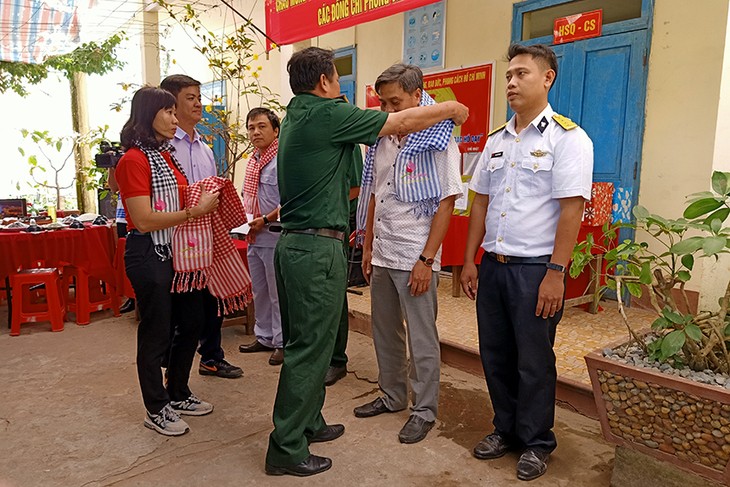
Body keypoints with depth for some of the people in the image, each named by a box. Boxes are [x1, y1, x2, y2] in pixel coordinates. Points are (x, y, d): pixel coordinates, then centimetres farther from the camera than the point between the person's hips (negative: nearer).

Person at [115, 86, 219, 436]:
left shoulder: (166, 155, 12)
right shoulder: (133, 160, -14)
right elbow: (144, 220, -21)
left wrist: (204, 201, 4)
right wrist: (193, 212, -21)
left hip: (175, 250, 9)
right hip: (148, 254, -9)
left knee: (190, 321, 16)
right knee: (156, 332, 3)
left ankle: (178, 395, 34)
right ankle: (156, 410, 22)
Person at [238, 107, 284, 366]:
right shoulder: (252, 161, 14)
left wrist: (265, 220, -19)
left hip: (275, 237, -9)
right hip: (254, 238, 9)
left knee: (279, 294, 3)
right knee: (259, 292, 18)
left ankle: (282, 342, 16)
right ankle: (265, 337, 32)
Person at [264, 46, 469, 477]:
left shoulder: (297, 114, 14)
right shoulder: (329, 114, -13)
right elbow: (401, 122, -6)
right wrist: (451, 108, 10)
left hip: (293, 243, 10)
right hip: (318, 248, -10)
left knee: (305, 341, 18)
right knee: (310, 348, -1)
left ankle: (307, 423, 34)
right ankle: (287, 449, 10)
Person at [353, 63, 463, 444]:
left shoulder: (439, 143, -8)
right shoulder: (381, 142, 11)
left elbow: (446, 204, -12)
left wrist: (426, 259, -16)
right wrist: (368, 246, 13)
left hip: (415, 258, -7)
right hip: (382, 254, 7)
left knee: (422, 339, 3)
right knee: (384, 330, 17)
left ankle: (424, 410, 20)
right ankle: (392, 396, 35)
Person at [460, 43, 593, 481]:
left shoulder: (567, 138, -7)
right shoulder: (496, 140, 12)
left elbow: (571, 210, -13)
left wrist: (555, 273, -16)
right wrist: (469, 260, 10)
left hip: (536, 268, -6)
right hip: (492, 264, 6)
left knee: (534, 362, 6)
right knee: (495, 355, 14)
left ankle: (536, 443, 26)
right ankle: (506, 428, 34)